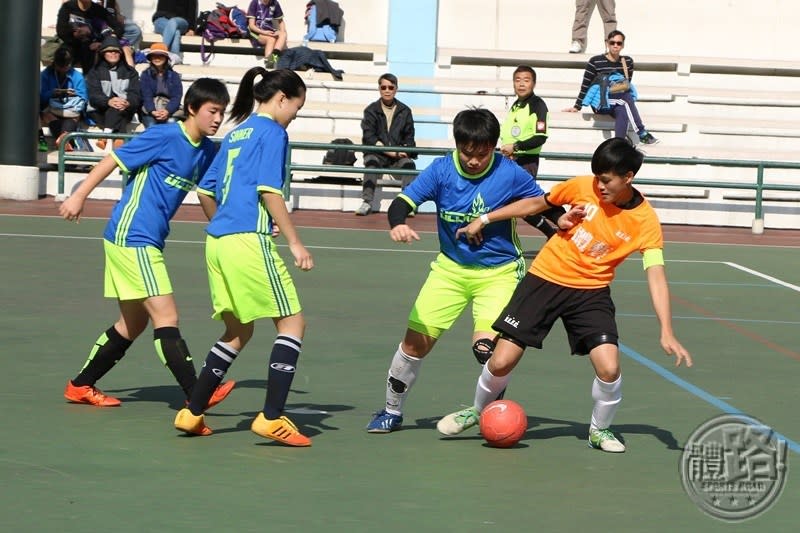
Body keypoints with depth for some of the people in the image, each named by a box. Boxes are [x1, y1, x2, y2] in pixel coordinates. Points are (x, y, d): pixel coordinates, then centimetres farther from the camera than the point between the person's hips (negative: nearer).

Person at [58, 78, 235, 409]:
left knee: (134, 323, 16)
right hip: (130, 236, -9)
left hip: (148, 243, 9)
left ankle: (80, 386, 28)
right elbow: (112, 160, -10)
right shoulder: (164, 137, -15)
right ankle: (196, 395, -19)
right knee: (166, 316, -14)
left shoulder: (207, 151, 7)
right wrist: (79, 196, -11)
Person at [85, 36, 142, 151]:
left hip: (124, 111, 1)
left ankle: (106, 133, -53)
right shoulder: (95, 72, 14)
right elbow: (93, 95, -3)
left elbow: (136, 94, 2)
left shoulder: (130, 72, 18)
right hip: (101, 111, -1)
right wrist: (108, 101, -27)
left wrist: (128, 103, -24)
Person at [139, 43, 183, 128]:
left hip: (170, 109, 1)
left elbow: (176, 97, -1)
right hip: (149, 110, 0)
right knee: (151, 125, -31)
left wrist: (167, 111, -21)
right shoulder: (145, 75, 9)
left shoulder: (174, 76, 10)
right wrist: (152, 111, -22)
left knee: (171, 122, -31)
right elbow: (146, 96, -2)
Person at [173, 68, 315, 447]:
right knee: (292, 322, -2)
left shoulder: (237, 134, 19)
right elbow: (269, 191, -14)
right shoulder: (272, 133, -5)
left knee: (238, 331, 19)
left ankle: (192, 413, 18)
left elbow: (205, 191, 23)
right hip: (250, 241, -9)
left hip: (218, 242, 9)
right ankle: (272, 417, -10)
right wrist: (294, 243, -13)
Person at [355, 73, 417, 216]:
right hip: (377, 153, -1)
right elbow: (369, 137, -5)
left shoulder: (405, 111, 11)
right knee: (371, 161, -33)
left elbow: (409, 138, 10)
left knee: (409, 164, -29)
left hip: (398, 155, 1)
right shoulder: (371, 110, 6)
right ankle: (367, 202, -40)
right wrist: (390, 152, -15)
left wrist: (401, 152, -12)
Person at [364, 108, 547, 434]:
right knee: (416, 341, 1)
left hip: (499, 272, -2)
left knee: (487, 346, -21)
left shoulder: (511, 175, -14)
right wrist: (397, 224, -39)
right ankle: (392, 412, 23)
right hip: (451, 268, 2)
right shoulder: (441, 170, -12)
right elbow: (403, 201, -19)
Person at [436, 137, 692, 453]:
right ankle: (478, 411, 28)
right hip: (545, 278, 1)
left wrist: (666, 333, -25)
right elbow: (536, 203, 6)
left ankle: (600, 430, 11)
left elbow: (656, 277, -16)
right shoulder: (583, 187, -9)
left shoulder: (646, 221, -13)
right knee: (501, 362, -4)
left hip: (591, 292, -1)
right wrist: (484, 220, 9)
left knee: (609, 368, -18)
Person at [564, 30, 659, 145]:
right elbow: (585, 85, -1)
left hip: (619, 104, 3)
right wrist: (577, 107, -3)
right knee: (627, 100, -32)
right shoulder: (595, 62, -3)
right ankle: (642, 134, -31)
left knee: (623, 111, -35)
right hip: (600, 103, -3)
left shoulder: (627, 61, 9)